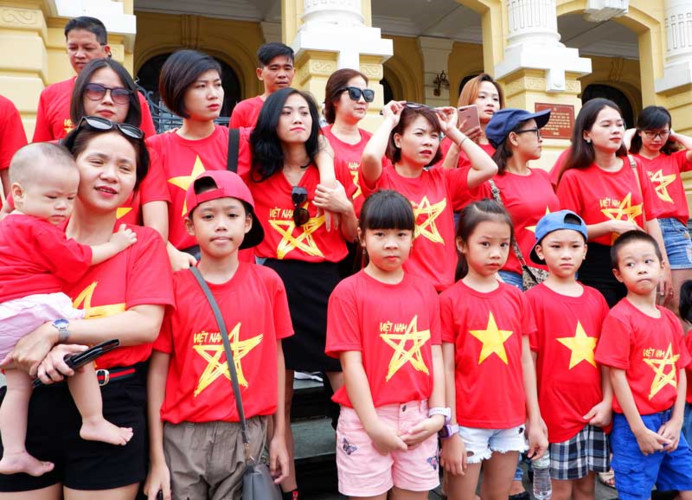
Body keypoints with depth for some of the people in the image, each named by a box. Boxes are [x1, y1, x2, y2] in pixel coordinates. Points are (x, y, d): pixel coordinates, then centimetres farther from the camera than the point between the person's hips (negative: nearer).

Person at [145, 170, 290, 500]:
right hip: (184, 437, 0)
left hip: (247, 433, 1)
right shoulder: (174, 286, -4)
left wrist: (279, 434, 7)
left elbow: (275, 357, 6)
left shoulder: (268, 282, 0)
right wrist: (157, 457, -3)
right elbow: (158, 370, -2)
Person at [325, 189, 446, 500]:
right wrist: (373, 425, -13)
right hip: (365, 420, -3)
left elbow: (435, 356, 6)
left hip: (418, 420, 4)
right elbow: (352, 364, -10)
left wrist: (438, 414, -1)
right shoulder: (348, 292, -6)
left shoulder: (426, 291, 7)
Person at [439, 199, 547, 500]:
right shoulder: (450, 300, -8)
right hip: (467, 423, -4)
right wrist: (450, 432, -9)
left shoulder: (516, 298, 5)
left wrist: (535, 421, 7)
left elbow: (525, 361, 8)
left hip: (511, 422, 4)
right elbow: (446, 369, -8)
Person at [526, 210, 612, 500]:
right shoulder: (535, 299, -7)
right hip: (555, 414, -4)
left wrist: (607, 402, 0)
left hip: (593, 414, 5)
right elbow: (528, 360, -9)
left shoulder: (596, 299, 7)